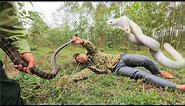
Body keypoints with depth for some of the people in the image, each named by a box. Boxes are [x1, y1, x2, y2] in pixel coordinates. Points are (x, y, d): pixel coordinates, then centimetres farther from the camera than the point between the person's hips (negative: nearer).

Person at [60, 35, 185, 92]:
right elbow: (80, 75, -7)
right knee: (141, 74, -23)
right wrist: (68, 78, -15)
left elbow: (91, 45, -10)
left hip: (120, 58, 2)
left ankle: (159, 72, 14)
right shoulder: (89, 67, 8)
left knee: (145, 60, -20)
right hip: (118, 69, -2)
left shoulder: (92, 53, 12)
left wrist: (82, 42, -28)